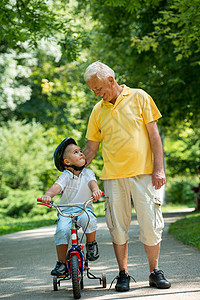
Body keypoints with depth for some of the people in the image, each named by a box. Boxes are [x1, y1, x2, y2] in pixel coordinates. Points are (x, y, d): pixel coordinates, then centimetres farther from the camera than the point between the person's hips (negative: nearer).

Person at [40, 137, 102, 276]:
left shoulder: (88, 173, 5)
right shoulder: (65, 176, -2)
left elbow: (92, 182, -14)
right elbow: (57, 186, -19)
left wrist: (95, 190, -40)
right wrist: (48, 195, -42)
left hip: (84, 208, 0)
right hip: (66, 211, 0)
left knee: (88, 218, -35)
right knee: (62, 230, -27)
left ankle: (91, 244, -7)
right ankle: (62, 263, -13)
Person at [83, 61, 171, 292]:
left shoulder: (139, 97, 3)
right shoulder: (98, 110, 12)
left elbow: (154, 134, 1)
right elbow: (91, 147, 17)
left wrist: (159, 168, -6)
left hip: (143, 173, -3)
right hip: (113, 177, 3)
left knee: (150, 224, -2)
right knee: (118, 227, 3)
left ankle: (155, 272, 13)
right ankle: (123, 274, 16)